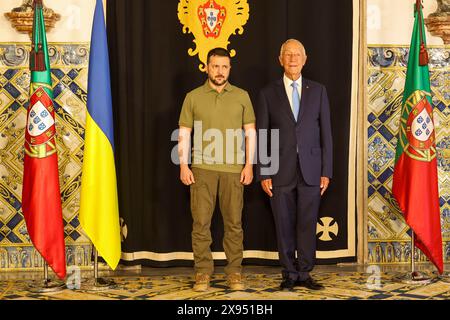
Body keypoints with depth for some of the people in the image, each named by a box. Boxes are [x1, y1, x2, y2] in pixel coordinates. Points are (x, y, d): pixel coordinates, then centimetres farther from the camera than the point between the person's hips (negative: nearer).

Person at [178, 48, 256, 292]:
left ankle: (234, 271, 13)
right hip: (202, 168, 0)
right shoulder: (193, 97, 6)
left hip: (234, 170, 0)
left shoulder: (242, 96, 8)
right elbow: (184, 134, 6)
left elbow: (250, 132, 8)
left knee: (234, 223, 3)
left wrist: (249, 164, 0)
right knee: (201, 222, 0)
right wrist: (183, 166, -2)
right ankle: (203, 272, 9)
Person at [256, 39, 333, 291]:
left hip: (310, 170, 0)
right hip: (281, 171, 0)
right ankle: (289, 273, 15)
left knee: (307, 225, 2)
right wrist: (263, 173, -2)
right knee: (284, 225, 4)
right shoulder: (268, 94, 5)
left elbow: (325, 133, 6)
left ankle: (305, 274, 12)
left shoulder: (318, 91, 8)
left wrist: (326, 171, 1)